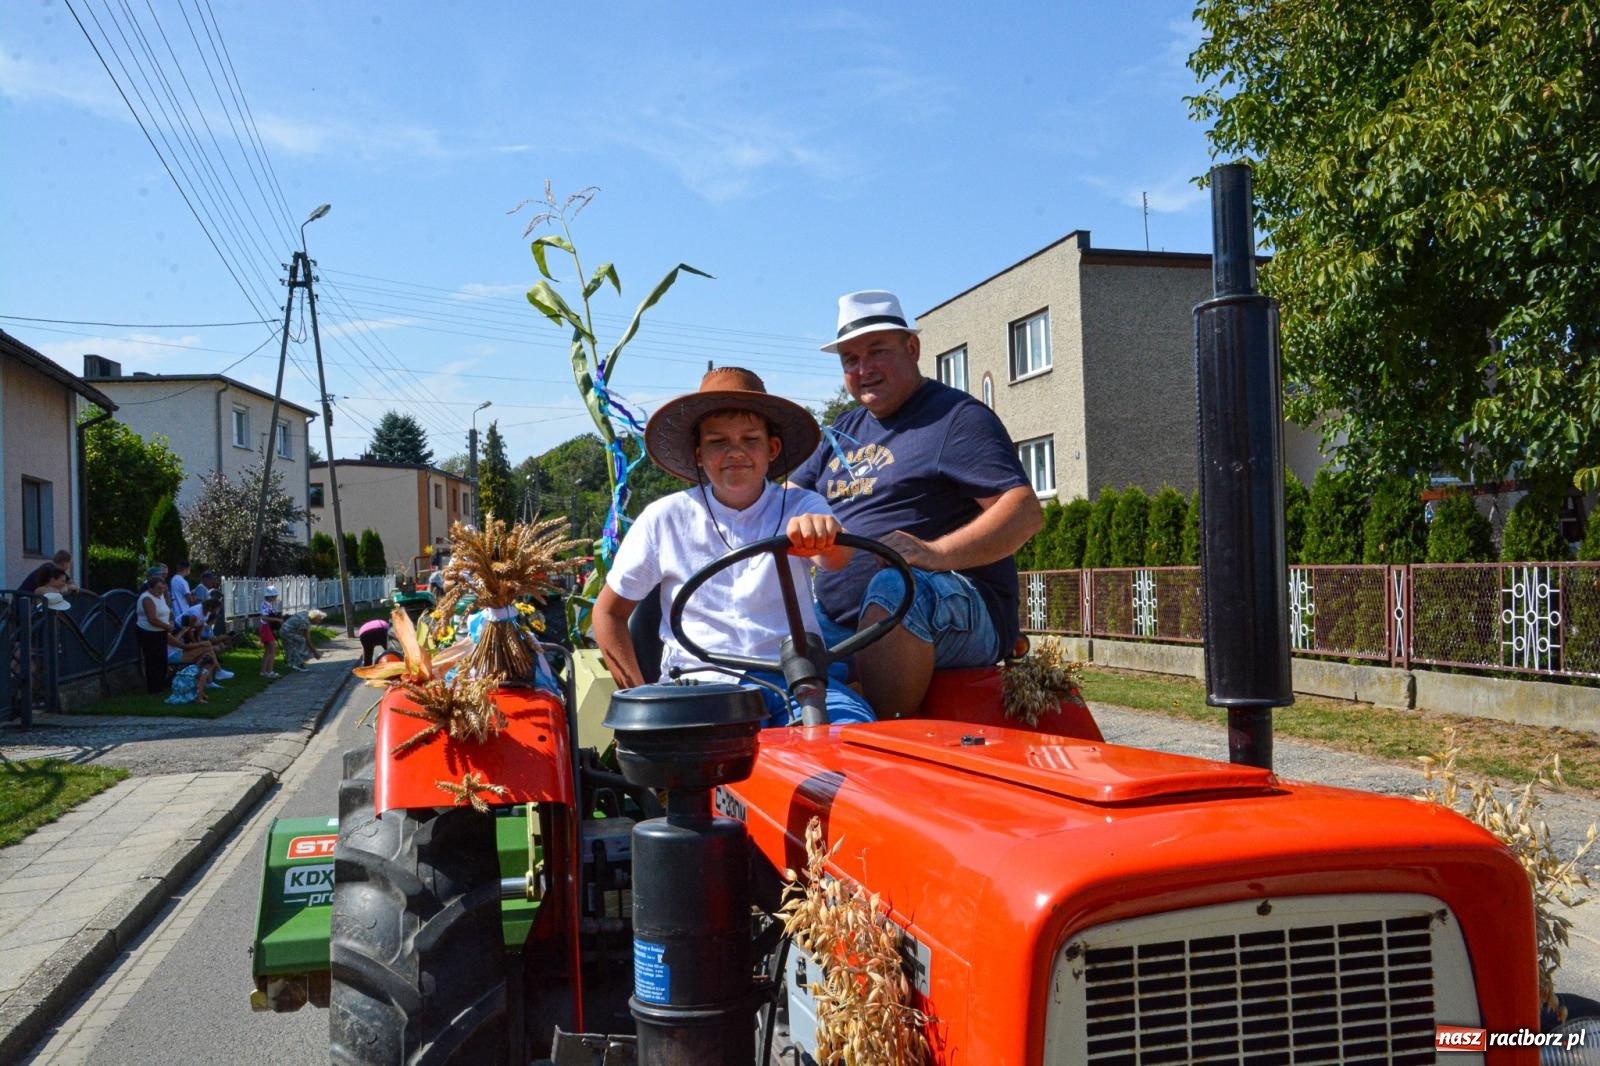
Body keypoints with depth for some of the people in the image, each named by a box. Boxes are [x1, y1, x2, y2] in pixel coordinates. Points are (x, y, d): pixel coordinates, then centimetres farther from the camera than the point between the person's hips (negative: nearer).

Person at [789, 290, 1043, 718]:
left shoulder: (956, 416, 0)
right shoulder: (845, 430, 23)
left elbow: (1026, 512, -12)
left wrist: (936, 554, -28)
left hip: (955, 615, -6)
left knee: (894, 585, -37)